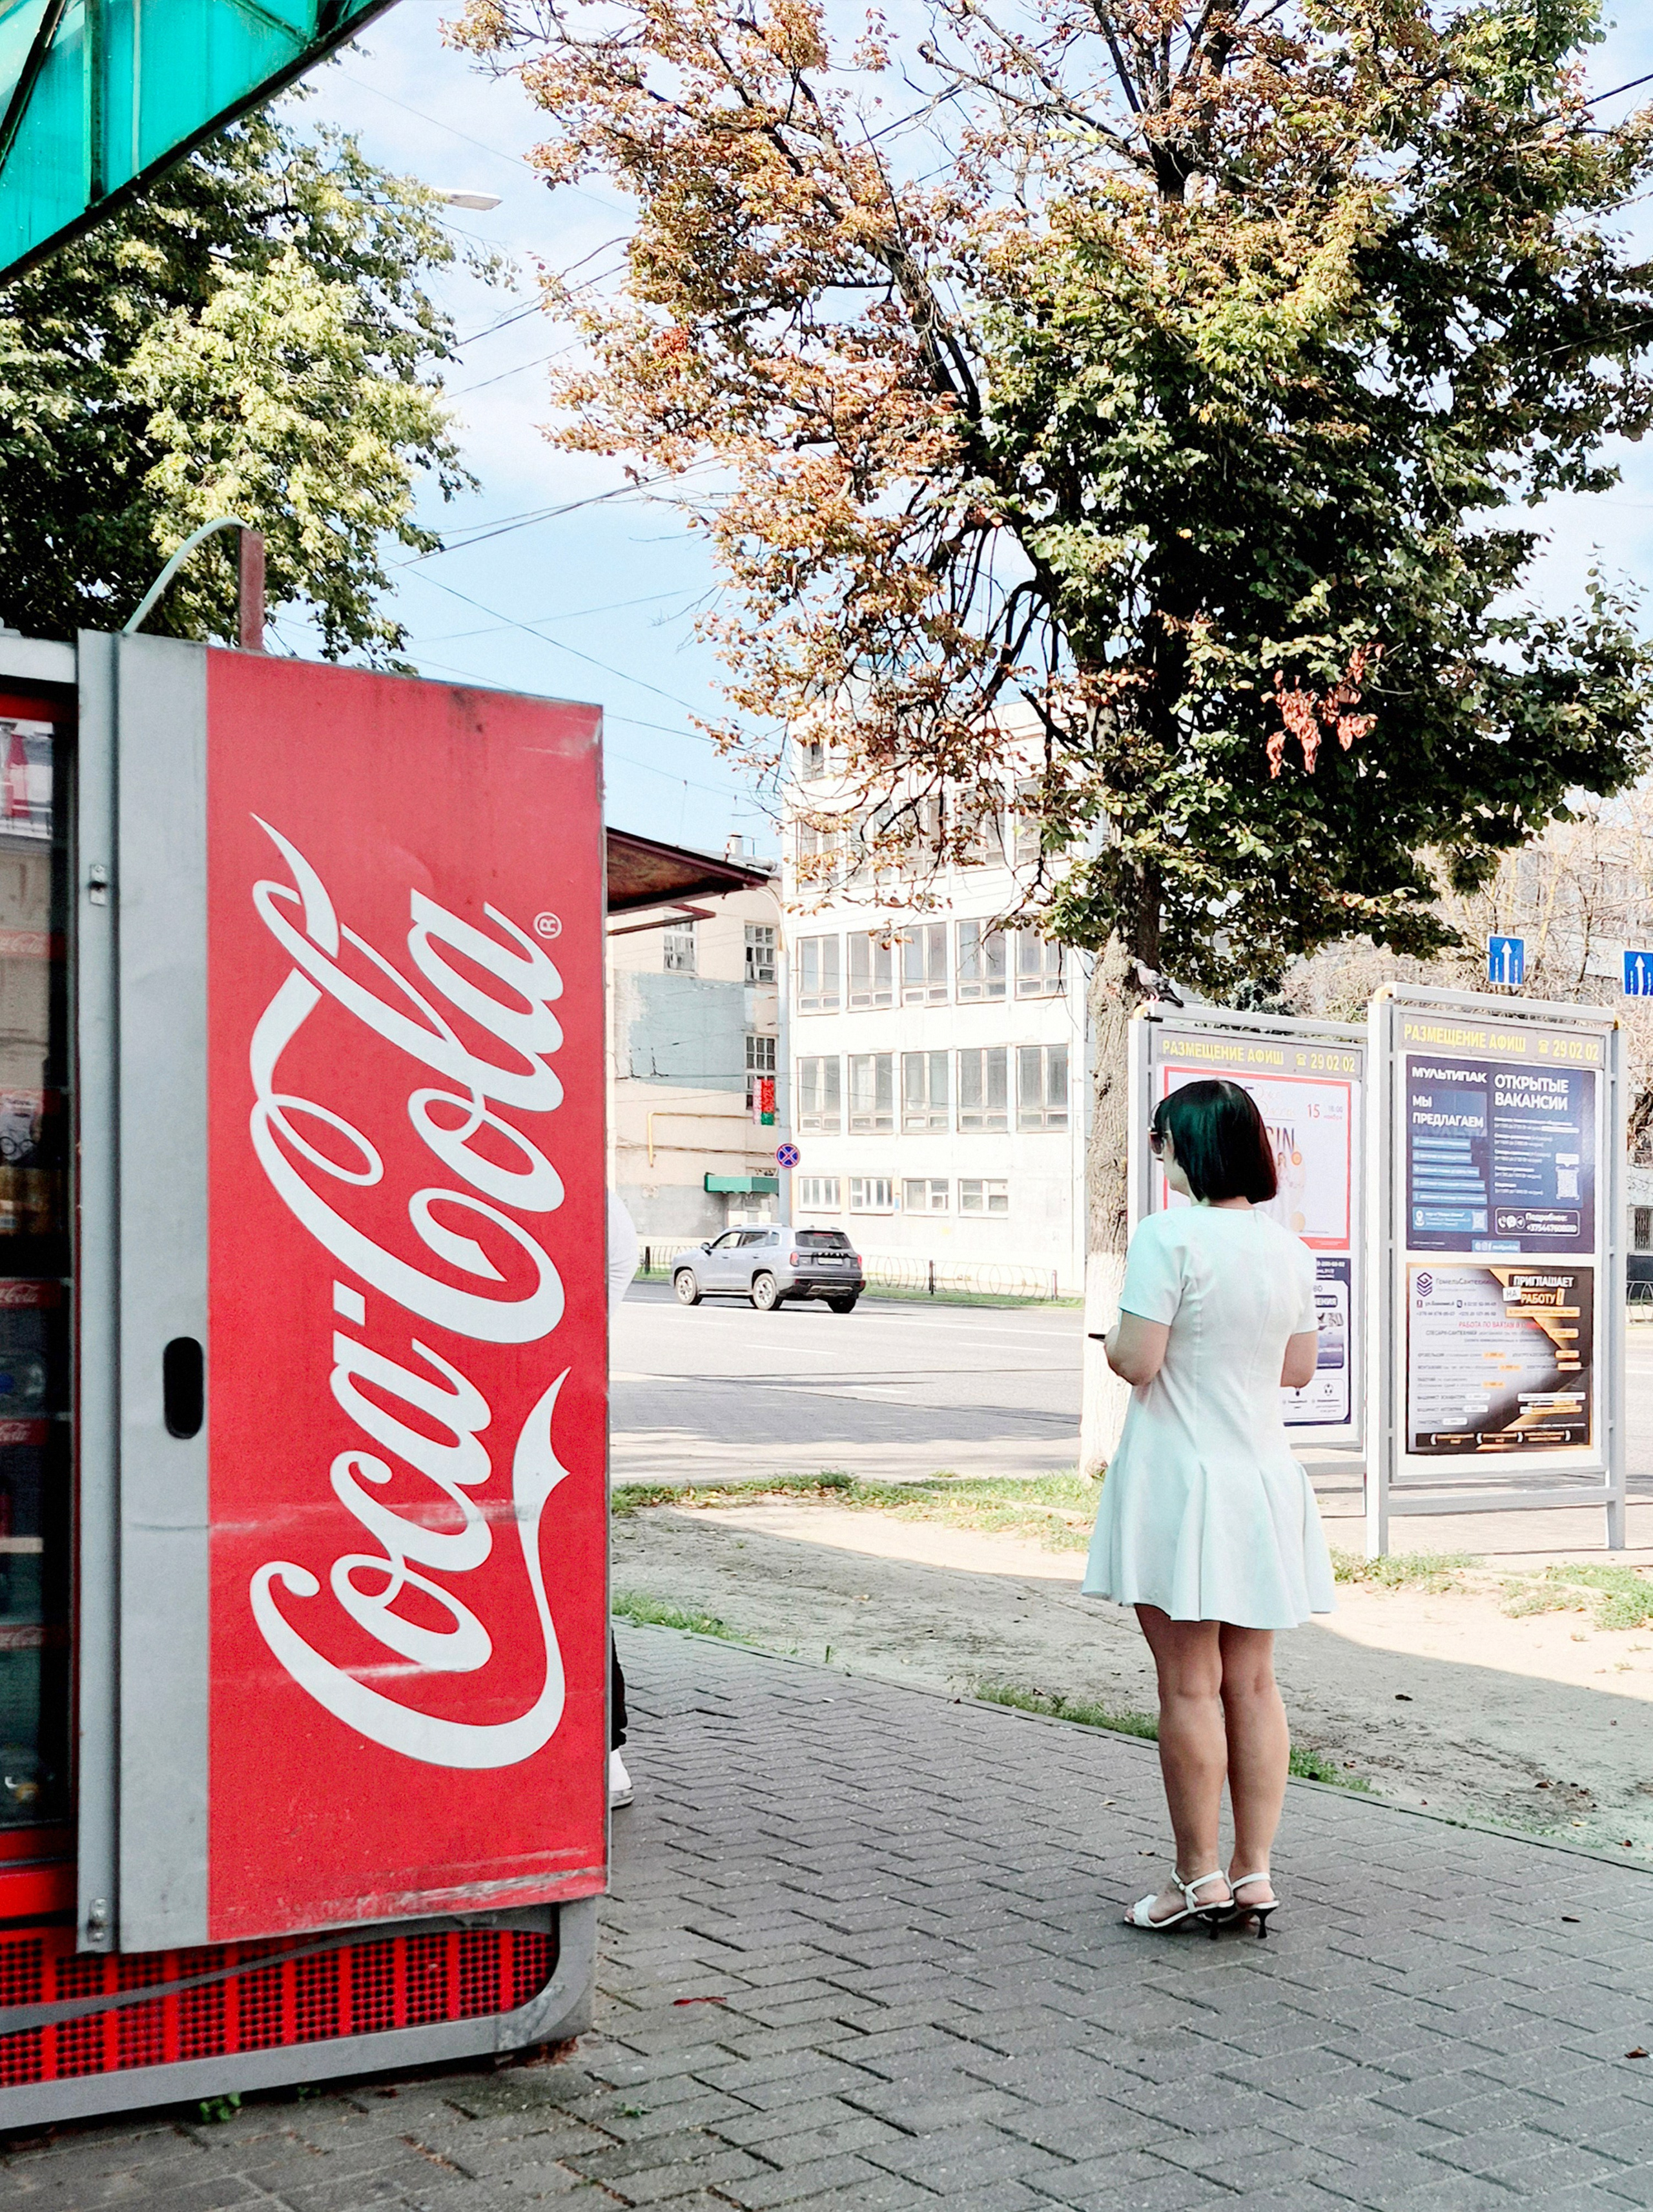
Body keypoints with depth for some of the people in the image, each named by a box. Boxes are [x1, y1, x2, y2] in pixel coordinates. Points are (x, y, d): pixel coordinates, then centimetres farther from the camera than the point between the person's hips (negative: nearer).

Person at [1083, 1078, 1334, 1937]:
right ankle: (1254, 1872, 16)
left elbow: (1138, 1361, -19)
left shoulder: (1169, 1234, -15)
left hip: (1180, 1481, -6)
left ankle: (1199, 1877, 8)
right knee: (1251, 1681, 11)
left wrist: (1113, 1341, 2)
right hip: (1262, 1479, 6)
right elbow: (1298, 1368, 13)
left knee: (1189, 1683, 1)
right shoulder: (1287, 1246, 5)